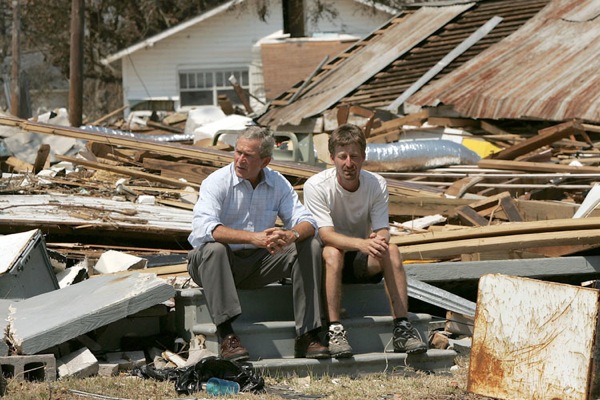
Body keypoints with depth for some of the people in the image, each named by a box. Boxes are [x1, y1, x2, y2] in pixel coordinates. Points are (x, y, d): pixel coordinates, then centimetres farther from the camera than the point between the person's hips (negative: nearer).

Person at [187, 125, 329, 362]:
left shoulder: (278, 183, 1)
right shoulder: (217, 182, -13)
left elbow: (306, 222, -6)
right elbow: (204, 227, -31)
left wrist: (291, 235, -32)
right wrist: (253, 238, -42)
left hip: (258, 263, 4)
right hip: (217, 263, -4)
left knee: (310, 246, -13)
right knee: (213, 248, -37)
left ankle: (307, 335, -19)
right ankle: (226, 336, -41)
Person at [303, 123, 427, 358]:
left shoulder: (377, 184, -6)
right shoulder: (316, 186, -17)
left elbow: (383, 232, -12)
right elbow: (327, 235, -28)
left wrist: (378, 240, -38)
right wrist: (362, 244, -46)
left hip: (362, 262, 3)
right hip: (325, 260, -3)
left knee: (391, 250, -27)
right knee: (332, 253, -36)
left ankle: (402, 328, -30)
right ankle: (334, 330, -39)